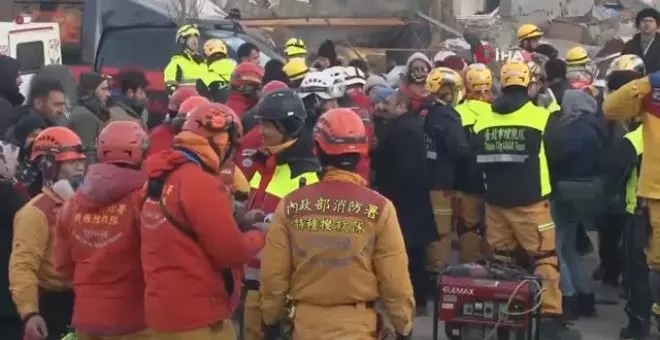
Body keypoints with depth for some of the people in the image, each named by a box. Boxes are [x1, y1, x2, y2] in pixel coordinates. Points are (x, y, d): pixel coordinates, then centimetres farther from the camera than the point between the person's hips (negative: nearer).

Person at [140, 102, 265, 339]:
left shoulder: (161, 177, 9)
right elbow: (231, 251, -17)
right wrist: (258, 236, 3)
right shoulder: (200, 182, -18)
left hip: (163, 310, 9)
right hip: (198, 318, -9)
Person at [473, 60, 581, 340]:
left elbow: (477, 160, 13)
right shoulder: (540, 116, -9)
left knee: (500, 258, 15)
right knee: (545, 258, 1)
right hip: (529, 200, -5)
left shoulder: (483, 121, 4)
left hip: (495, 200, 5)